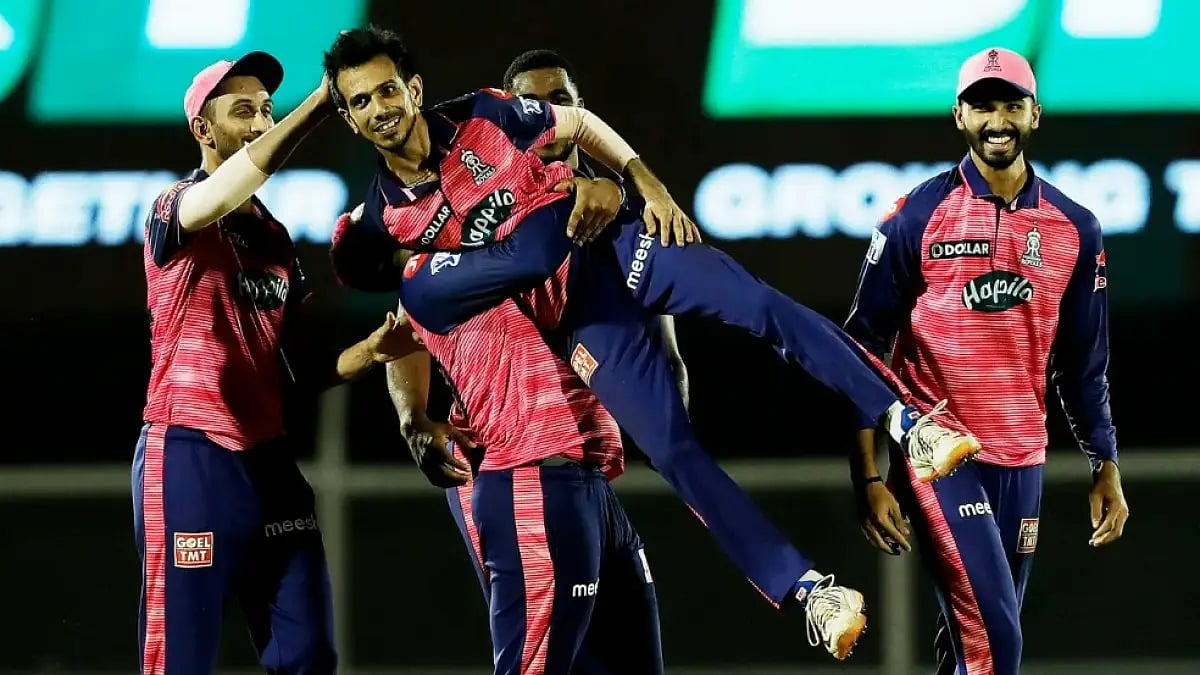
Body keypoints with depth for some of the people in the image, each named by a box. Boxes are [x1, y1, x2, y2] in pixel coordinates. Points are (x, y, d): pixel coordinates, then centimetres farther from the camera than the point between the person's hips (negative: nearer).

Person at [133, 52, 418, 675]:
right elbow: (216, 200, -31)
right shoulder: (173, 211, -5)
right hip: (189, 455, -7)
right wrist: (321, 100, -37)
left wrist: (370, 352, -3)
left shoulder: (275, 236, 17)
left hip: (269, 458, 7)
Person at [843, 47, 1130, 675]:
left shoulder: (1074, 229, 6)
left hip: (1021, 460, 4)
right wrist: (869, 477, -7)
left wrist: (1106, 467, 9)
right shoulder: (918, 217, -4)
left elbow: (1083, 364, 14)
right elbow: (864, 348, -2)